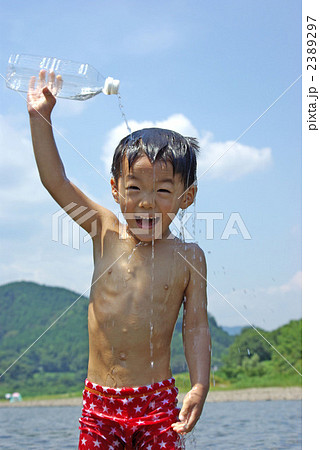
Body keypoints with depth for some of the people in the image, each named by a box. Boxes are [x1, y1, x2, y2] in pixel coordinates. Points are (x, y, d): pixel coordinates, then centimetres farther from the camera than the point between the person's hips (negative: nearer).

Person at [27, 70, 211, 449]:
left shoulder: (188, 257, -2)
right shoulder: (106, 233, 3)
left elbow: (196, 328, -2)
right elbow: (56, 181, 1)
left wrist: (199, 387, -12)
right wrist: (40, 115, -3)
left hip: (157, 399, -1)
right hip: (99, 397, 2)